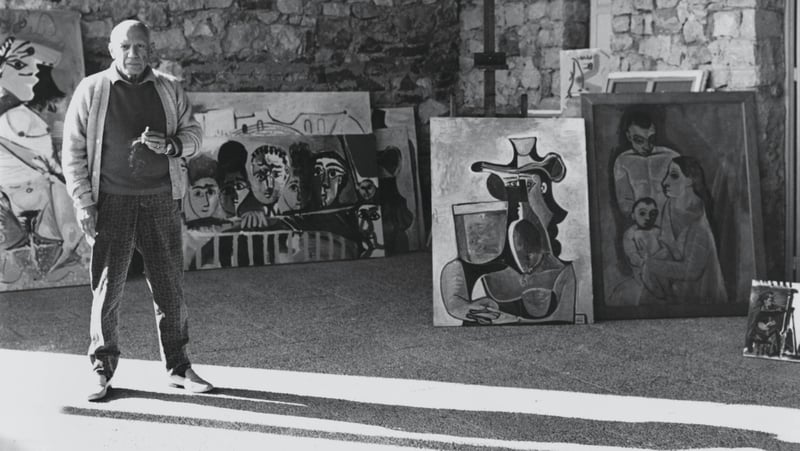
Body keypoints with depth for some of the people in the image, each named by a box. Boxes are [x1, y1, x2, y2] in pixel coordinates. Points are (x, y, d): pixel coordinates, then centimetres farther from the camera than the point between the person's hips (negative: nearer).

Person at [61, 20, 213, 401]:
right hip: (111, 201, -2)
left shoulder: (169, 89, 9)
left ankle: (178, 367, 13)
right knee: (107, 287, 0)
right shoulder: (91, 90, 2)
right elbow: (73, 151, 2)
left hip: (160, 199, 2)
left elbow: (193, 134, 13)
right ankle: (102, 370, 11)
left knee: (170, 287, 3)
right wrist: (83, 202, -5)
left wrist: (170, 145, -10)